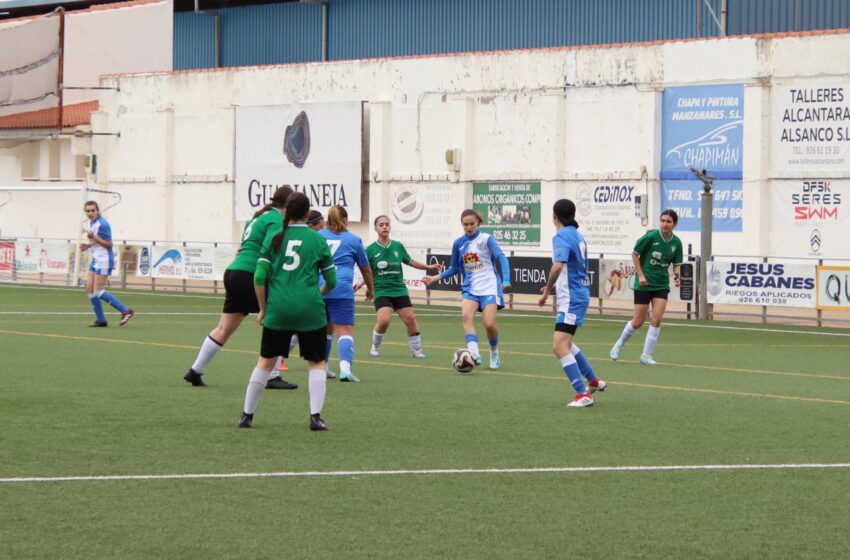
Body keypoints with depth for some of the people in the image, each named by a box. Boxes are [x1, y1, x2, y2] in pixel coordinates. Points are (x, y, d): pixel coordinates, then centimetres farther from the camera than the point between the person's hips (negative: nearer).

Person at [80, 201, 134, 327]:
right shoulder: (90, 223, 11)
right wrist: (88, 245, 6)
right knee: (89, 290, 4)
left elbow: (109, 244, -17)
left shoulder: (103, 224, -17)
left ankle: (125, 311, -1)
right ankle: (101, 320, 10)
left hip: (104, 261, -9)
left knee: (98, 292, -9)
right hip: (95, 260, 9)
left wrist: (94, 237, -27)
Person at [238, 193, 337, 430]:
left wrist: (263, 308, 12)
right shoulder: (318, 240, 2)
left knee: (266, 361, 13)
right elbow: (331, 281, 8)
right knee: (316, 363, 10)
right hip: (310, 310, -2)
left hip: (278, 309, 2)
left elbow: (259, 277, -1)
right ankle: (315, 416, -2)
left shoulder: (273, 238, 4)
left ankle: (247, 415, 16)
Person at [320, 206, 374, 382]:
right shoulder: (353, 240, 8)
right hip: (341, 290, -4)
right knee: (344, 331, -8)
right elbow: (366, 269, 17)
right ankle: (345, 368, -26)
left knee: (324, 329, 20)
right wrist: (370, 289, 34)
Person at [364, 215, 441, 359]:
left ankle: (416, 350, 16)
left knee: (410, 318, -3)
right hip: (381, 291, -3)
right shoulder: (370, 250, -4)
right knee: (384, 320, -21)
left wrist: (428, 267, 18)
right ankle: (375, 348, 5)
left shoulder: (398, 246, 5)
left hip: (399, 290, 3)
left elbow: (410, 261, 20)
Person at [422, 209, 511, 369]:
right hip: (470, 288, 3)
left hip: (489, 287, -3)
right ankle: (474, 353, -36)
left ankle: (494, 353, 15)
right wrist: (436, 277, 7)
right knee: (466, 315, -25)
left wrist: (506, 280, -27)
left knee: (489, 323, -14)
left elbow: (501, 258, -13)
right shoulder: (459, 243, 7)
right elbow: (455, 268, 19)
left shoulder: (486, 239, -4)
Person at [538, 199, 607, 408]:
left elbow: (558, 266, -29)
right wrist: (556, 287, 19)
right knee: (565, 343, 25)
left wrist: (547, 290, -16)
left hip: (571, 299, -10)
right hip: (579, 294, 10)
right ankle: (593, 381, 34)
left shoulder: (562, 236, -15)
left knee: (559, 347, -14)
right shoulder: (578, 236, 12)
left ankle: (583, 395, -18)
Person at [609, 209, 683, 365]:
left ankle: (646, 355, 2)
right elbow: (635, 254, -4)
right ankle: (620, 343, 32)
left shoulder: (676, 242, -2)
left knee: (656, 320, -10)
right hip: (644, 284, -3)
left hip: (662, 285, 3)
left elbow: (676, 264, 9)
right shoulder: (651, 237, -14)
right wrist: (641, 275, -10)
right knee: (638, 322, 3)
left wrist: (676, 276, -12)